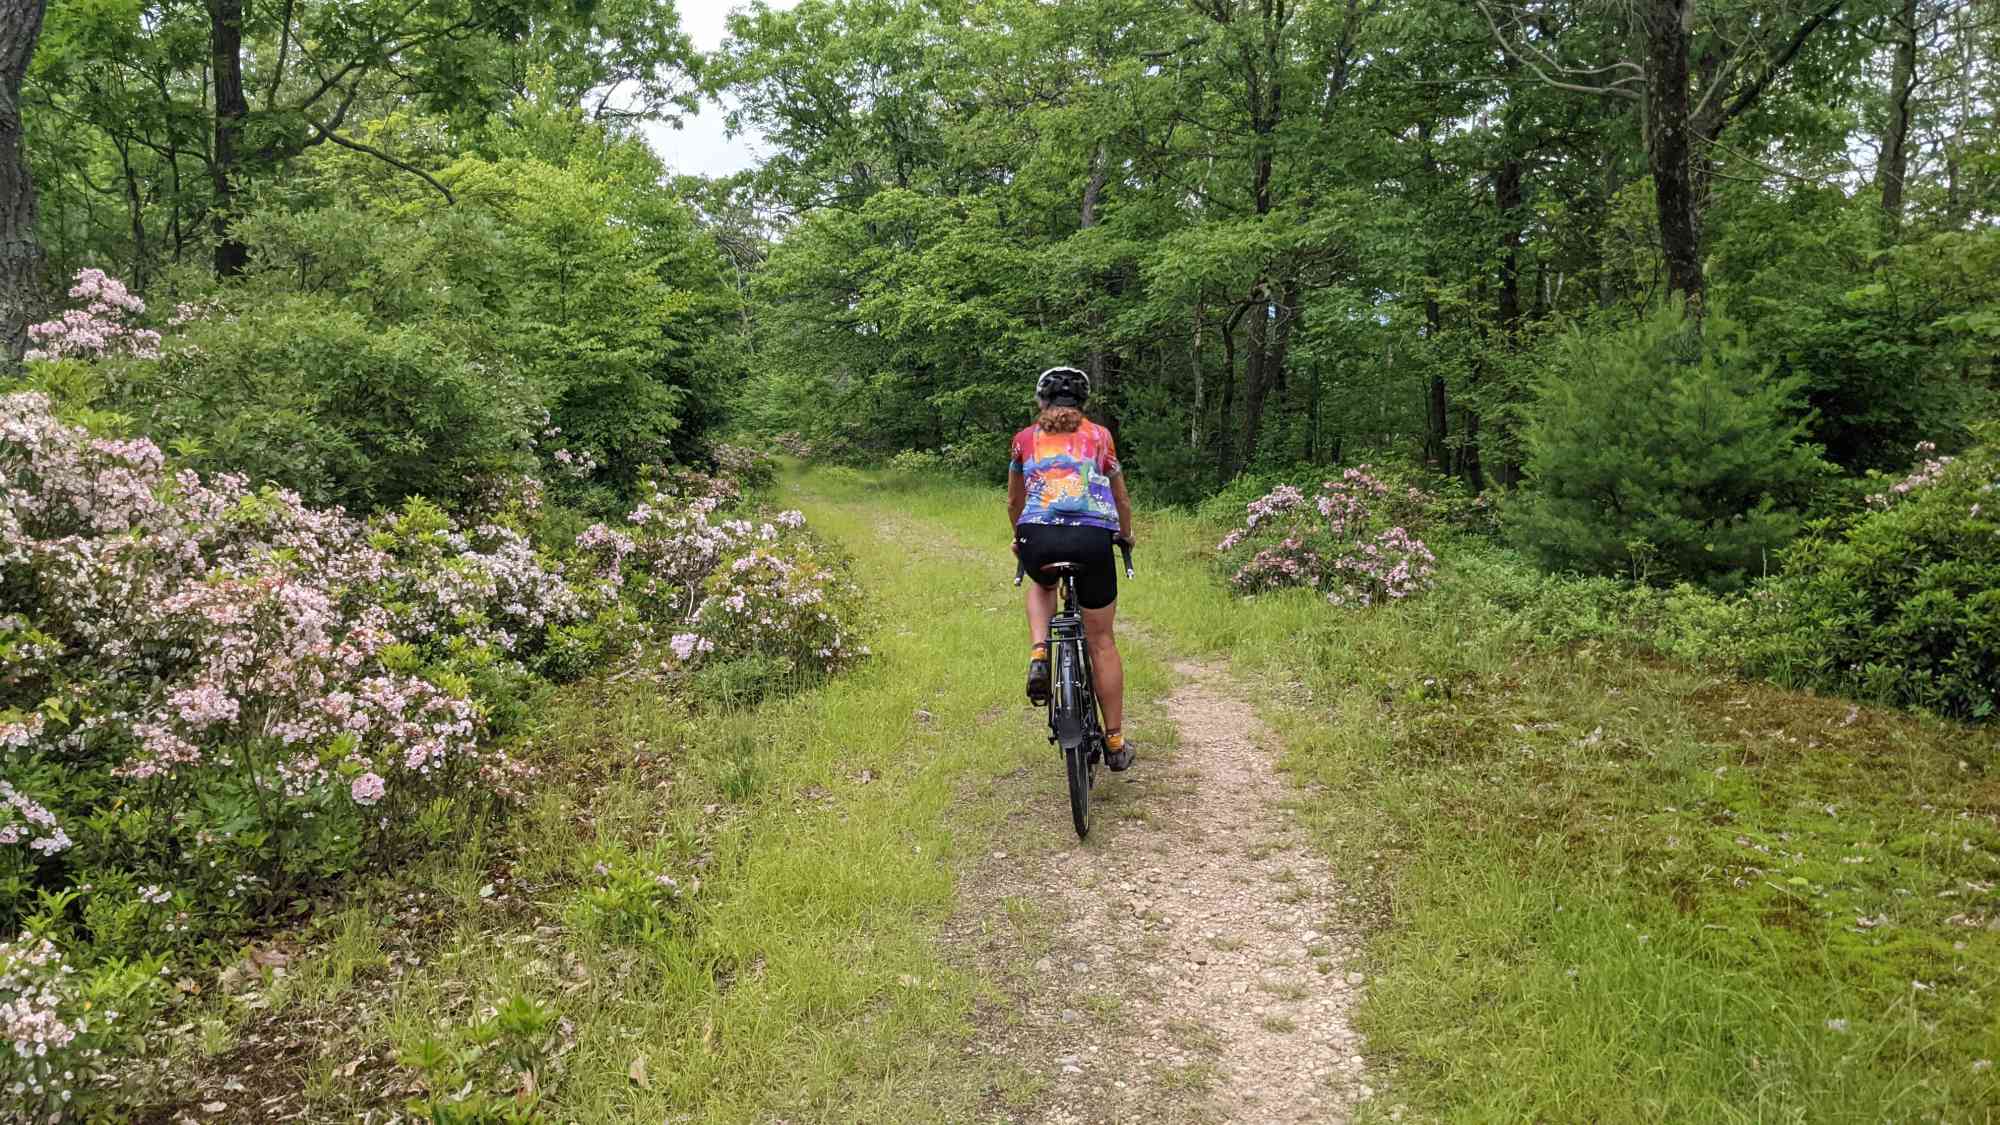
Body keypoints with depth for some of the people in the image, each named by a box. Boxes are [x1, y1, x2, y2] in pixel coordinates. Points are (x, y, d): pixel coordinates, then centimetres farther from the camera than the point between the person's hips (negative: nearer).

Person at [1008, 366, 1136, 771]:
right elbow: (1121, 500, 29)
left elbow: (1014, 502, 32)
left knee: (1042, 586, 37)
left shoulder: (1025, 439, 20)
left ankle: (1039, 654, 9)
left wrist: (1019, 538, 51)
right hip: (1092, 537, -1)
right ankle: (1115, 742, 18)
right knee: (1100, 639, 13)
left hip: (1037, 538, 1)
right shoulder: (1099, 436, 19)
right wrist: (1126, 535, 48)